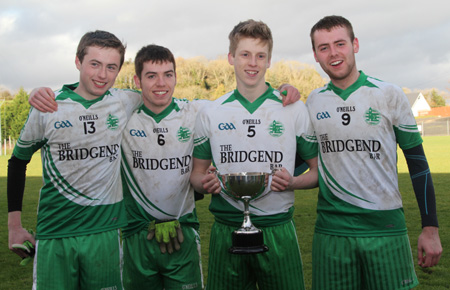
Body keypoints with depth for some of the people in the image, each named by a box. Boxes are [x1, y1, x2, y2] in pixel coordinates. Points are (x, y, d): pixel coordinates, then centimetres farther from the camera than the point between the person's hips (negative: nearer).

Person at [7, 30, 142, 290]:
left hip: (105, 232, 1)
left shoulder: (127, 103, -2)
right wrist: (14, 225, 7)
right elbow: (18, 162, 9)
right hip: (54, 235, 0)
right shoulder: (47, 108, -2)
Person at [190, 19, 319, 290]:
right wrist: (205, 183, -9)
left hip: (277, 232, -1)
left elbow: (318, 171, 7)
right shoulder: (210, 113, 5)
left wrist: (292, 182, -13)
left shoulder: (294, 109, 2)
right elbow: (197, 173, 13)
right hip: (226, 233, 1)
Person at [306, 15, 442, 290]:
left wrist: (431, 228, 0)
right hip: (331, 232, 2)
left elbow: (417, 161, 3)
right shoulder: (312, 102, 5)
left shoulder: (389, 95, -1)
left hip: (386, 230, -1)